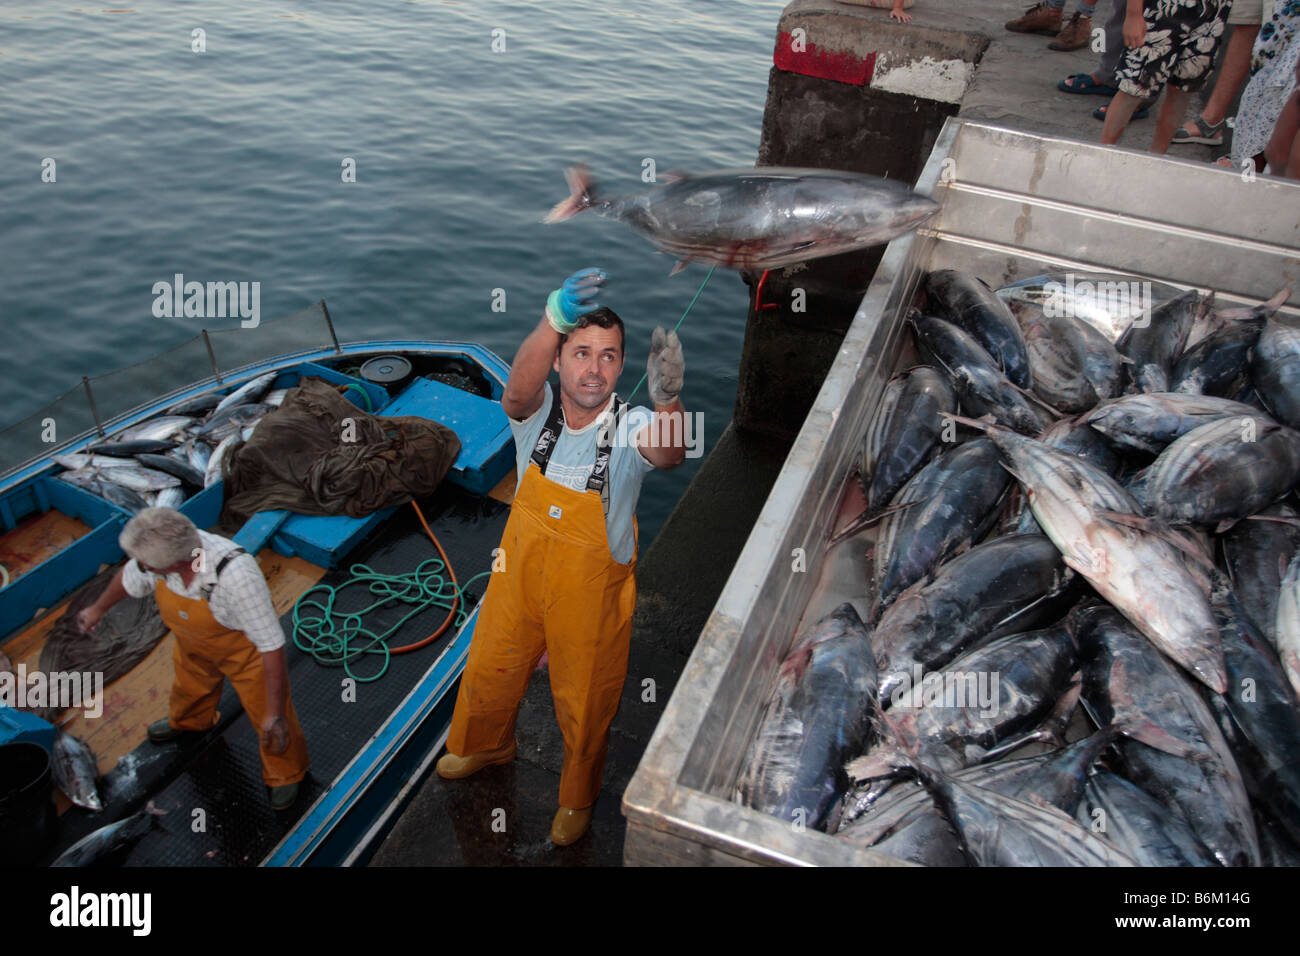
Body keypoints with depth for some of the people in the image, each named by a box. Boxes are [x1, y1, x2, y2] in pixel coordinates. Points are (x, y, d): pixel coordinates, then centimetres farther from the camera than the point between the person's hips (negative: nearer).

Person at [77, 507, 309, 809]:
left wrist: (275, 715, -34)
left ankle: (285, 774, 39)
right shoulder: (158, 548, -29)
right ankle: (188, 721, 69)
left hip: (245, 650, -6)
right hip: (193, 644, 6)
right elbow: (128, 578, -2)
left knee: (268, 716, 8)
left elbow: (272, 647, -40)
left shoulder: (238, 576, -48)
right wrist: (99, 608, 20)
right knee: (190, 686, 33)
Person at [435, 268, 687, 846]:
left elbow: (667, 454, -47)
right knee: (490, 670, 26)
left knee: (584, 706, 18)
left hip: (591, 599, -2)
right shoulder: (537, 411, -18)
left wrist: (667, 401, -69)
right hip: (520, 580, 3)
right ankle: (486, 746, 61)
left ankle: (577, 798, 49)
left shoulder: (630, 428, -24)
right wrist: (555, 317, -62)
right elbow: (519, 390, -43)